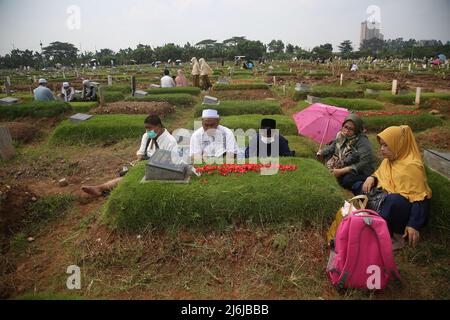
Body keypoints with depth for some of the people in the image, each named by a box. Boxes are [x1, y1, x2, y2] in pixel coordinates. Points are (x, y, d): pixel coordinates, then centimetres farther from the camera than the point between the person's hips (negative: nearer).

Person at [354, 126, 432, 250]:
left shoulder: (412, 166, -19)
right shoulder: (388, 160, 5)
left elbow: (419, 198, -21)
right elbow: (379, 176, 22)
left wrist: (414, 225, -27)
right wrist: (371, 178, -4)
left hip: (405, 208, -8)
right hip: (387, 201, 8)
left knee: (393, 200, -41)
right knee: (360, 186, -2)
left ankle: (396, 236, -16)